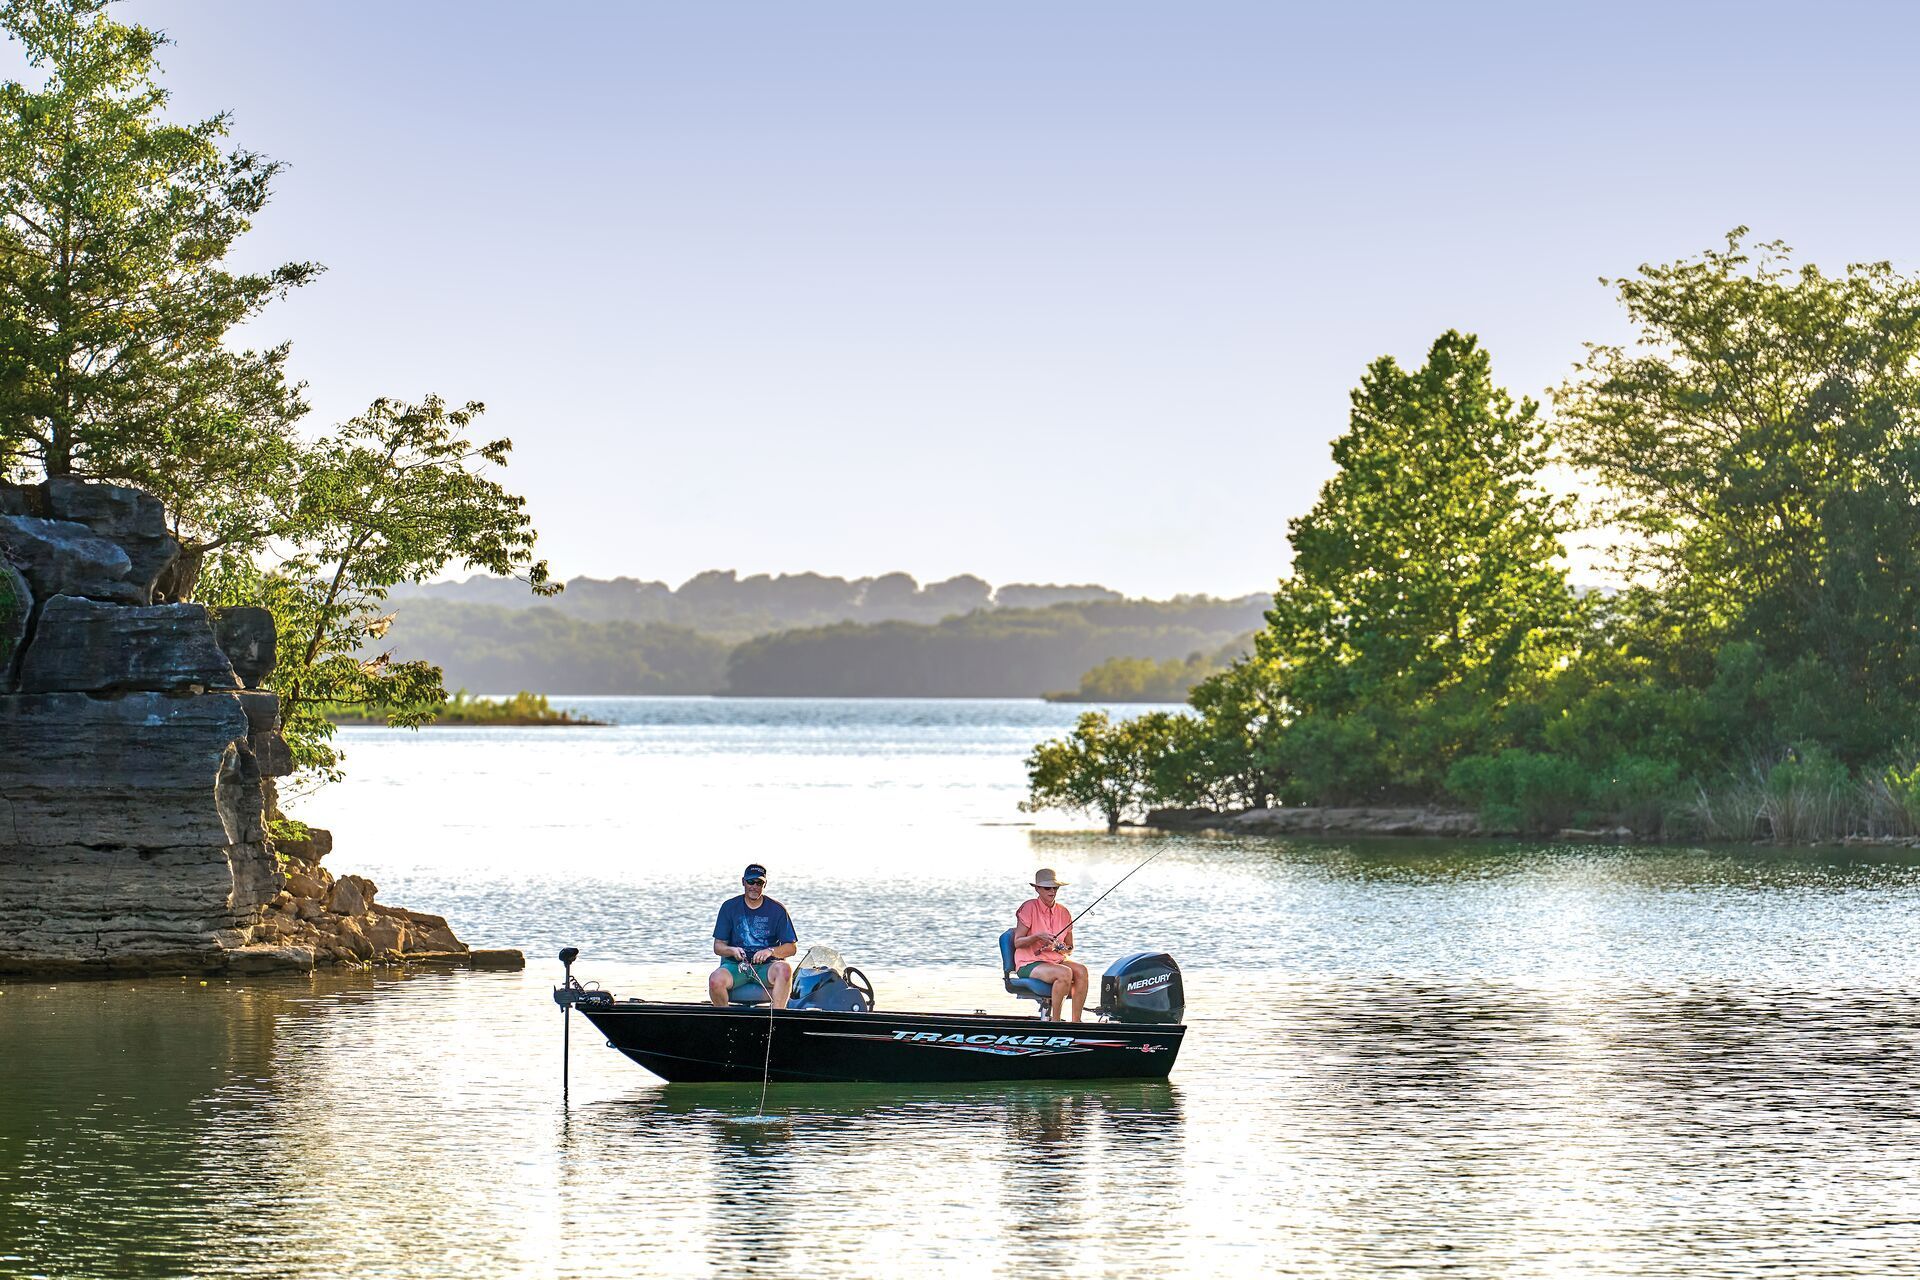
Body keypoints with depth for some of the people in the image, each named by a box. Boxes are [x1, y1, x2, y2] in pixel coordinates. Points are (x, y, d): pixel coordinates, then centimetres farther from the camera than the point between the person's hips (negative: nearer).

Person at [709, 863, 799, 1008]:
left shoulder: (777, 910, 5)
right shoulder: (729, 907, 7)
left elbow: (792, 947, 3)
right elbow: (718, 946, 6)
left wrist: (771, 951, -16)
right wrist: (732, 950, -17)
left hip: (766, 966, 0)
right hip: (735, 964, 0)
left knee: (784, 969, -35)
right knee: (715, 980, -33)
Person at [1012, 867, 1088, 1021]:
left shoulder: (1063, 913, 11)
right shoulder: (1029, 908, -6)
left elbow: (1069, 947, 17)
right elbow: (1017, 942, -10)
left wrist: (1063, 948, -7)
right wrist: (1038, 937, -27)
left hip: (1056, 961, 6)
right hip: (1029, 964, -6)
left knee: (1081, 970, -24)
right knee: (1065, 973, -33)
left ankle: (1076, 1022, -24)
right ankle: (1056, 1021, -22)